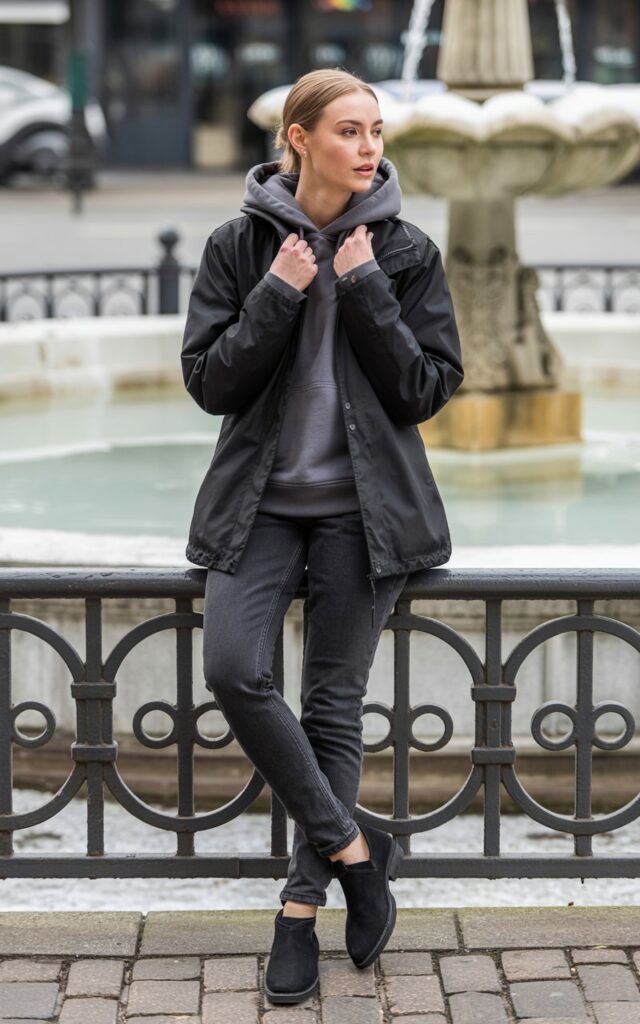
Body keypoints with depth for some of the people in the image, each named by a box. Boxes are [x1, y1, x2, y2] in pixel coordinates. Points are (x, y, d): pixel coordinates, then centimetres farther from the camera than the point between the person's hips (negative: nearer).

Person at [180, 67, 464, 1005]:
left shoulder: (406, 252, 1)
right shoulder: (241, 246, 1)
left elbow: (428, 390, -4)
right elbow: (207, 381, -2)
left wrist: (366, 290, -12)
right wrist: (278, 297, -14)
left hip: (364, 505, 0)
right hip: (262, 497, 1)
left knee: (334, 704, 1)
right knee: (235, 671, -19)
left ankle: (302, 906, 12)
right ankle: (354, 848, -3)